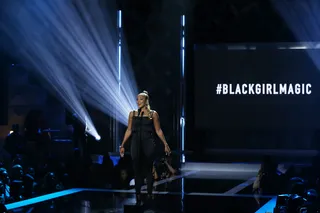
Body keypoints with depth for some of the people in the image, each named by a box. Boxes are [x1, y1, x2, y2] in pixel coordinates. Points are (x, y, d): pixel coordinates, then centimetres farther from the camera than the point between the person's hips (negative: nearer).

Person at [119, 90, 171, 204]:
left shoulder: (153, 114, 2)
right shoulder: (132, 114, 8)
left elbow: (158, 130, 3)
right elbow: (129, 130, 9)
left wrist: (165, 144, -2)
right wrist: (122, 145, 6)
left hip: (148, 144, -2)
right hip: (136, 144, 2)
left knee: (148, 169, 1)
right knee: (137, 169, 0)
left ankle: (149, 194, 9)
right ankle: (138, 196, 3)